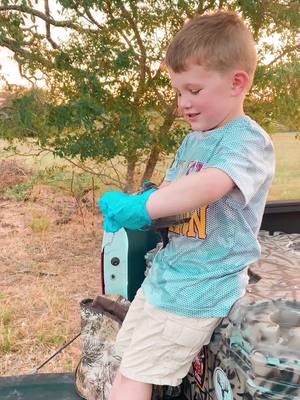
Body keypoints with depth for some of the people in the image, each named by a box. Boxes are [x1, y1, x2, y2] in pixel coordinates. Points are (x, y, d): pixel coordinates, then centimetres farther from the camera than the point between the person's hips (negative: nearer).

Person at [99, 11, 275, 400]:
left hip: (197, 291, -9)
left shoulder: (248, 140, -18)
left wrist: (137, 208, -28)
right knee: (128, 362, 21)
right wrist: (134, 208, -7)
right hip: (164, 276, 9)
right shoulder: (193, 140, 11)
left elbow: (206, 186, -36)